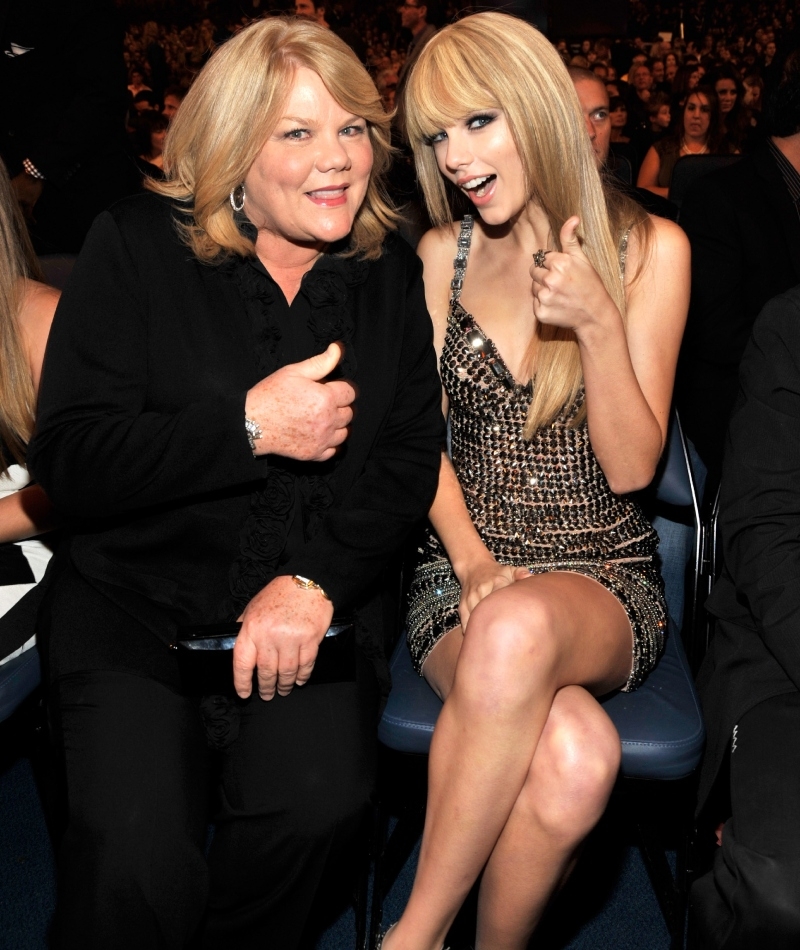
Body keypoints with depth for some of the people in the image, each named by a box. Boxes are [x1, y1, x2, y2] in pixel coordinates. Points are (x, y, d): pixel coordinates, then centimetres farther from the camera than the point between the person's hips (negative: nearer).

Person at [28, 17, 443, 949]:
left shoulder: (390, 273, 7)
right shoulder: (137, 244, -2)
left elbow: (410, 461, 2)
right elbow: (67, 460, -8)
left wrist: (312, 583, -14)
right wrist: (250, 424, -16)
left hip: (321, 601, 2)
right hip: (134, 598, -1)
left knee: (315, 801, -24)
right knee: (138, 864, -23)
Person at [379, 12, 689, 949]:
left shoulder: (649, 250, 0)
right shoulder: (442, 255, 8)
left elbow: (631, 467, -2)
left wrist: (599, 324, -18)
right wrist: (472, 560, -10)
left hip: (605, 582, 0)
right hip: (465, 568, 1)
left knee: (517, 628, -39)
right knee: (572, 759, -33)